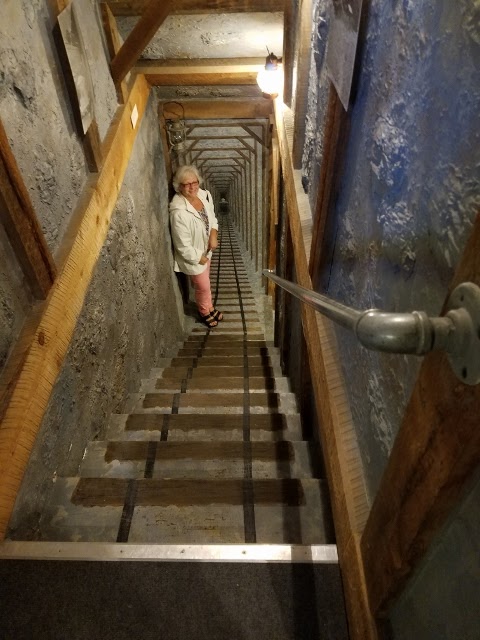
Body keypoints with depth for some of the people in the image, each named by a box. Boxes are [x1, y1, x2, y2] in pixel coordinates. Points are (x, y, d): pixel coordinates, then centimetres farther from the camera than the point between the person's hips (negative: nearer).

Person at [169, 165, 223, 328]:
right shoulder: (179, 212, -35)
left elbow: (212, 217, 6)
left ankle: (209, 307, 54)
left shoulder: (205, 195, -12)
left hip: (205, 249, 7)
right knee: (203, 287, 15)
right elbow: (183, 246, -28)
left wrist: (213, 235, -11)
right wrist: (200, 258, -15)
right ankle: (205, 312, 45)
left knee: (205, 282, 28)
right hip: (192, 257, -7)